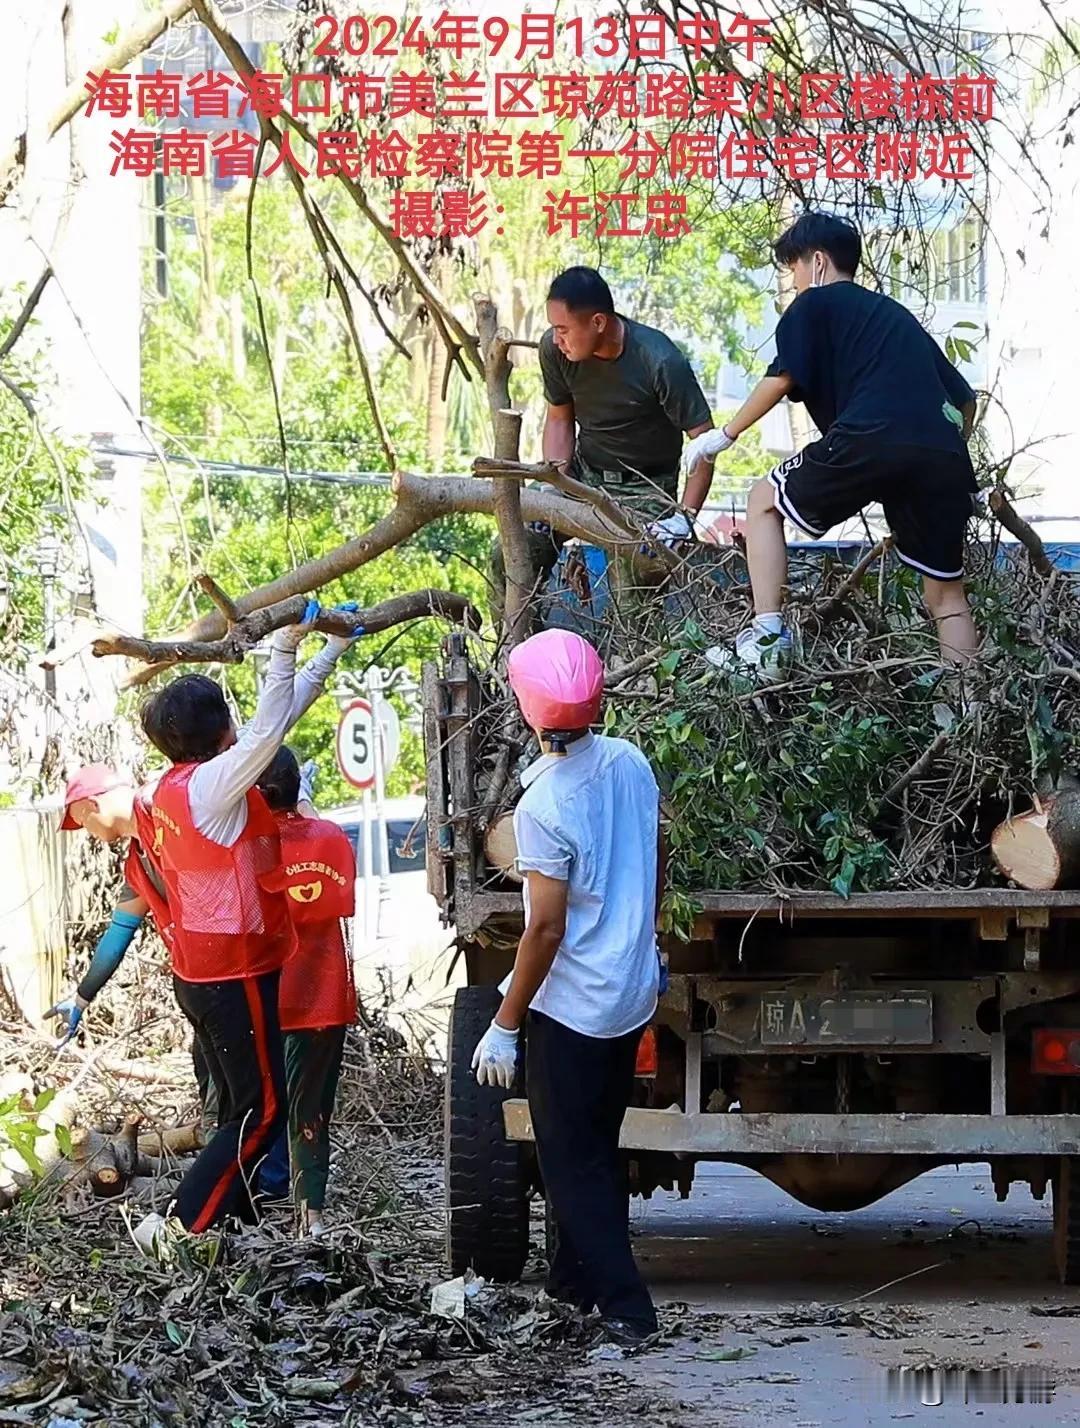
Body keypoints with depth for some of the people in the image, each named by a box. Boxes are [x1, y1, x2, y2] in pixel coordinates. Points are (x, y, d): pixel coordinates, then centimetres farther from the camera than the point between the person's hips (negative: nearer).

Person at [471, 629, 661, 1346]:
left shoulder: (544, 807, -25)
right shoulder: (630, 762, -4)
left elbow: (546, 928, -22)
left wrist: (505, 1025, -13)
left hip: (571, 1007, -7)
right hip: (633, 994, 7)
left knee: (571, 1160, 3)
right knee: (599, 1145, 21)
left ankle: (625, 1305, 0)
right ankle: (579, 1278, 33)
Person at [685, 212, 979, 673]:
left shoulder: (815, 304, 16)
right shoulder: (895, 314, 34)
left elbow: (782, 378, 4)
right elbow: (963, 399, 32)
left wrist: (726, 435, 14)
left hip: (868, 439, -5)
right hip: (943, 458, 5)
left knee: (764, 501, 17)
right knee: (946, 594, 17)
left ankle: (767, 636, 3)